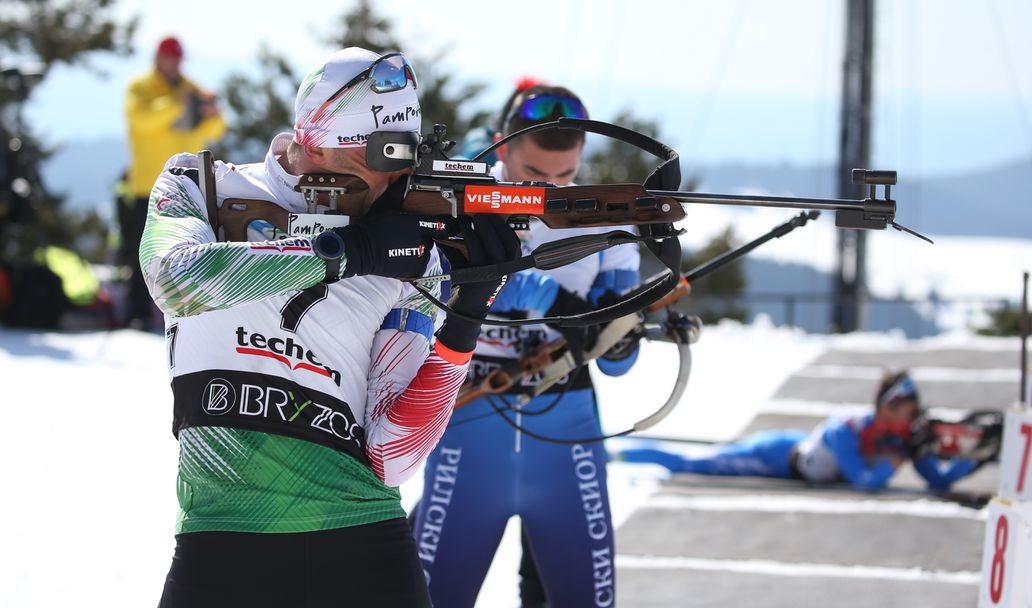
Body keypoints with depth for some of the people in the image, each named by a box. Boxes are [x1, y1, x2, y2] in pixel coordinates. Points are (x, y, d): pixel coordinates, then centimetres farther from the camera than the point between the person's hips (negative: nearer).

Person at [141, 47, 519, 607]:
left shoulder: (413, 253, 7)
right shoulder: (202, 189, 6)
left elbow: (389, 458, 0)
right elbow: (177, 280, -18)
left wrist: (465, 319, -12)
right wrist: (346, 250, -17)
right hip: (221, 540, -1)